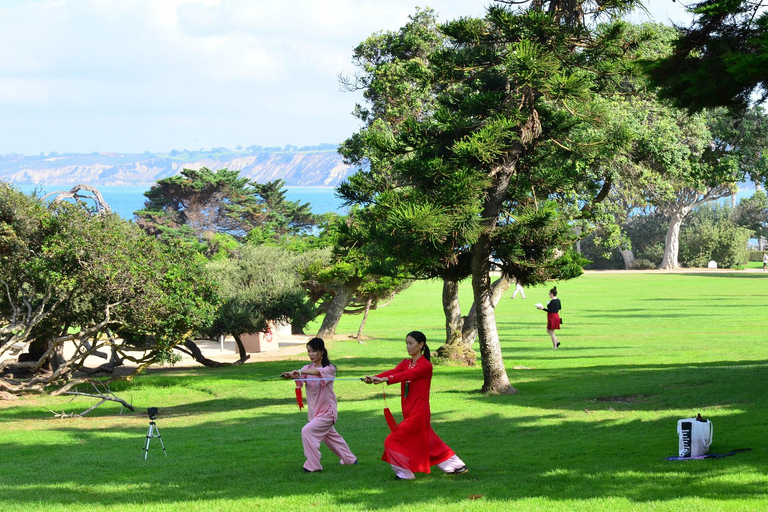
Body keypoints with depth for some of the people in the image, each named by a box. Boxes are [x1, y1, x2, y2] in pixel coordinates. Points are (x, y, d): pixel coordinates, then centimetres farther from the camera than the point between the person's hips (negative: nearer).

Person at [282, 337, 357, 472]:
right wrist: (290, 375, -44)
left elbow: (319, 372, -37)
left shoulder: (330, 369, -14)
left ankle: (312, 465, -13)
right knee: (331, 436, 23)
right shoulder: (308, 368, 2)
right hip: (314, 411, 8)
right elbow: (300, 377, -19)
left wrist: (301, 372, -53)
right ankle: (349, 459, 43)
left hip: (327, 411, -8)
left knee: (307, 431, -21)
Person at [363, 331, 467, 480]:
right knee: (429, 442, 17)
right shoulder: (406, 363, 11)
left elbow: (407, 375, -29)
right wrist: (373, 378, -26)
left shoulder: (426, 366, -12)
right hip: (409, 411, 8)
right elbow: (393, 372, -6)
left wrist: (385, 379, -43)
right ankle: (458, 466, 29)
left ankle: (405, 473, 4)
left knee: (393, 441, -8)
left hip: (419, 412, -8)